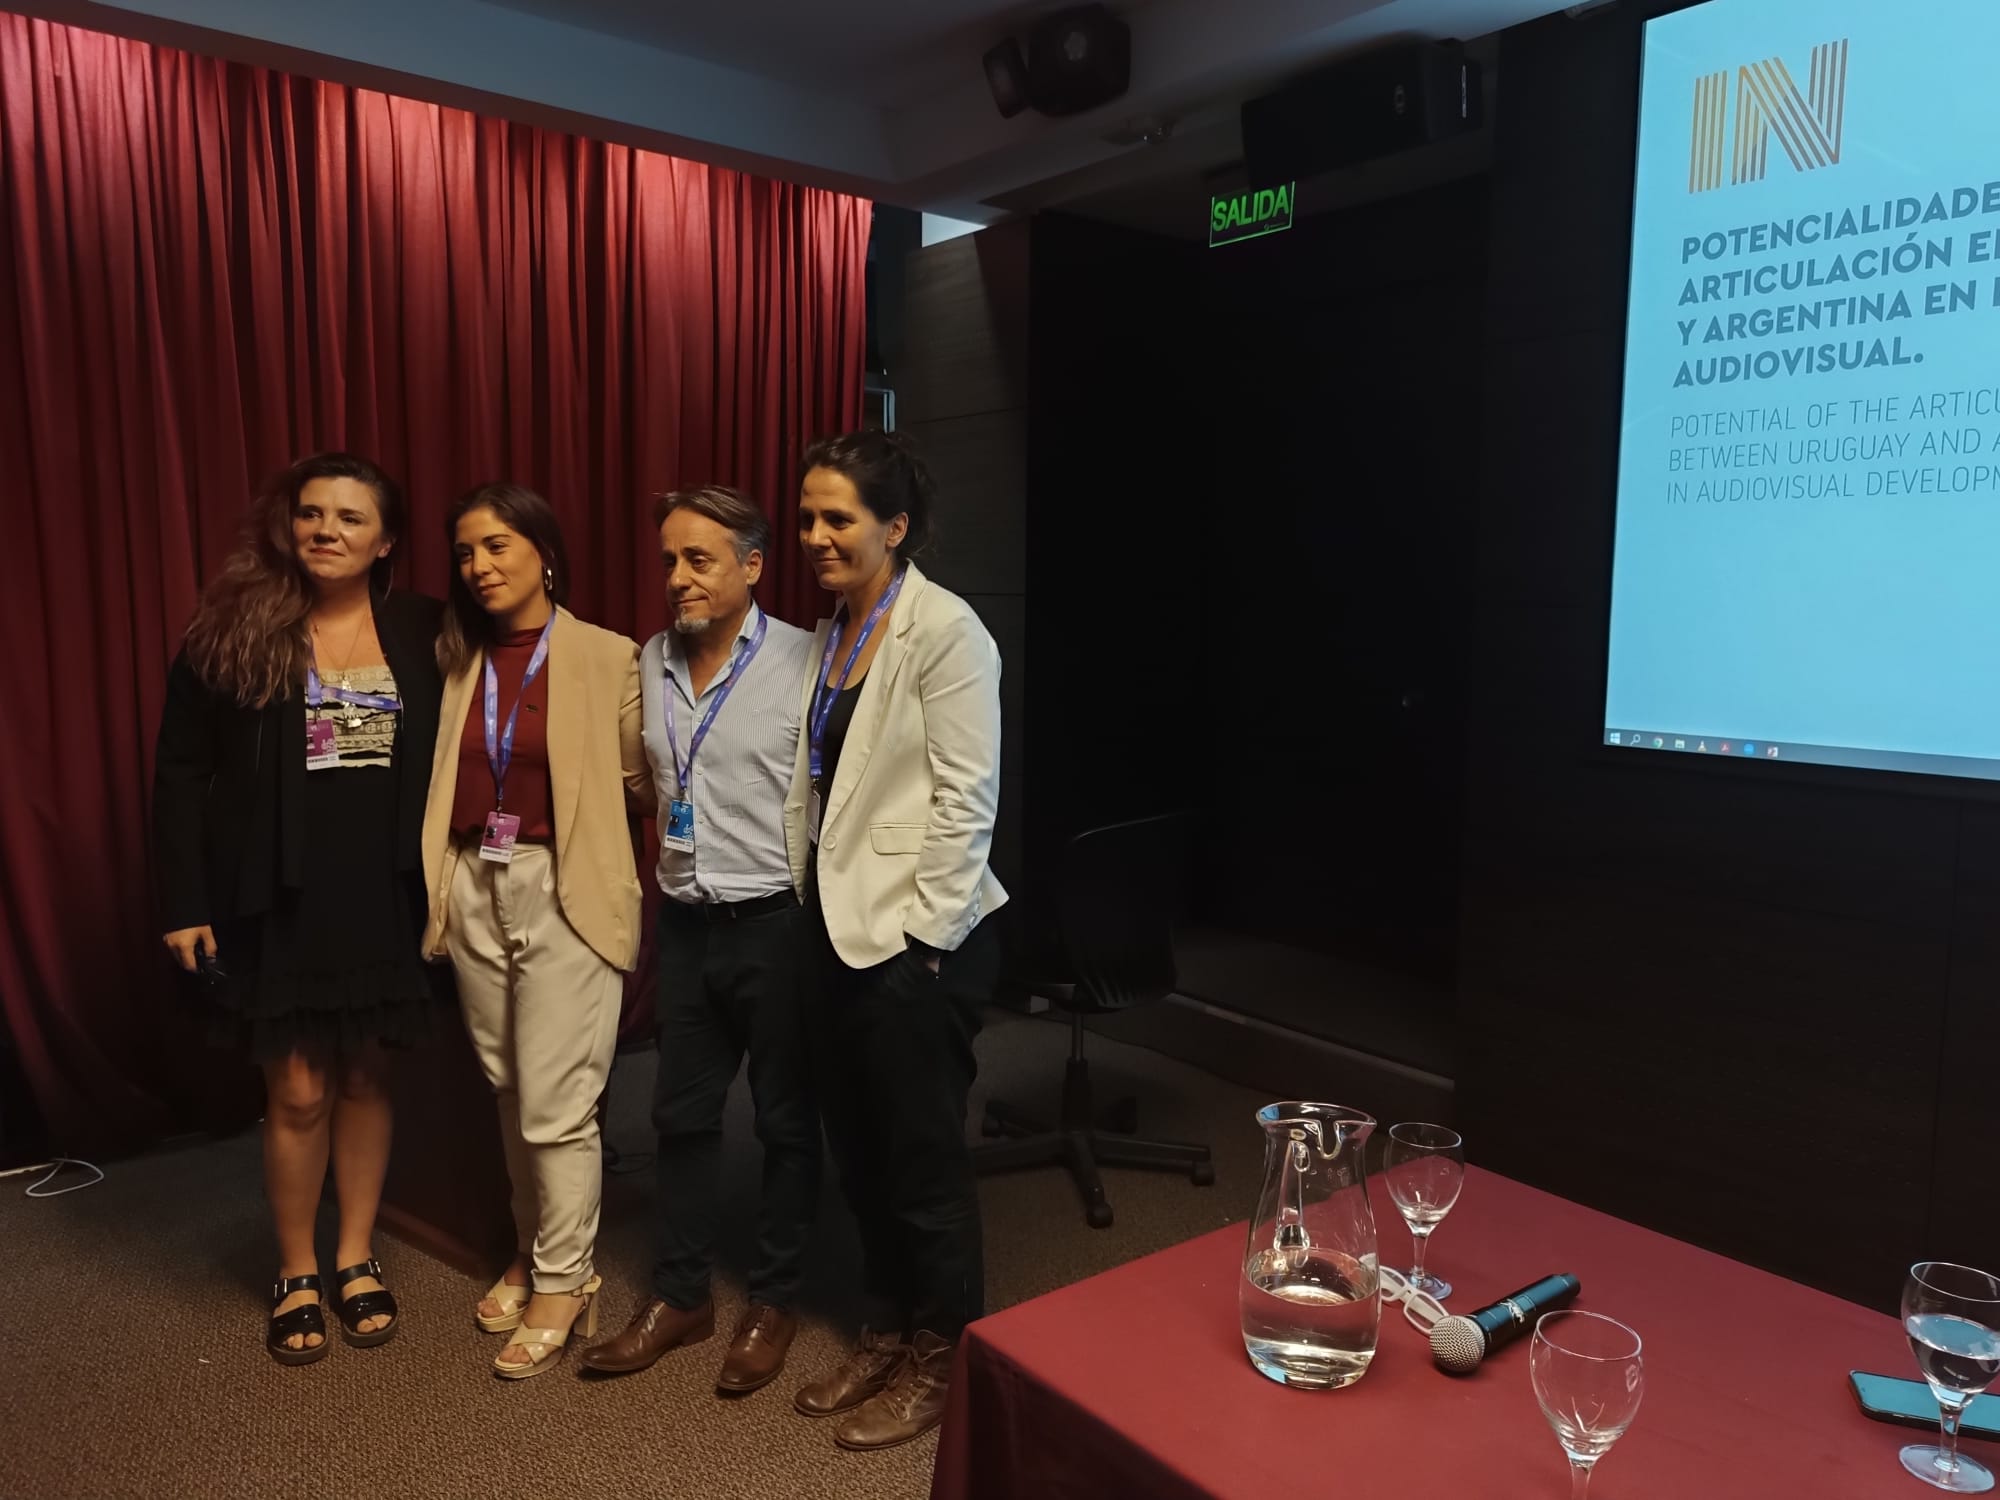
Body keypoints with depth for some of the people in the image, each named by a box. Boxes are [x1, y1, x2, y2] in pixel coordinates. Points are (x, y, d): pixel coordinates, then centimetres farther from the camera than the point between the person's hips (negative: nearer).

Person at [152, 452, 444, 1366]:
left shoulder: (421, 630, 0)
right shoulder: (235, 627, -4)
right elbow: (181, 771, -2)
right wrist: (184, 901, -6)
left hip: (382, 893, 2)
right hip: (278, 898, -1)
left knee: (364, 1077, 13)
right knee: (298, 1092, 6)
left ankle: (357, 1258, 31)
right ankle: (295, 1274, 27)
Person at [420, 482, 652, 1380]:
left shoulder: (607, 659, -7)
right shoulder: (454, 658, 8)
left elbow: (639, 778, -4)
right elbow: (437, 778, 9)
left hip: (566, 893, -5)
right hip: (476, 890, 5)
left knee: (555, 1103, -1)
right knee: (509, 1092, 16)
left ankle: (563, 1283, 18)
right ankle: (532, 1249, 35)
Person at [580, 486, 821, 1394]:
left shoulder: (802, 660, -13)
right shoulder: (650, 662, 5)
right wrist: (666, 877, 11)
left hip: (777, 922, -5)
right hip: (685, 923, 6)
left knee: (785, 1120, 10)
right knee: (681, 1114, 15)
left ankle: (773, 1302, 27)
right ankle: (680, 1296, 31)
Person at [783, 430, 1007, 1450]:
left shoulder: (945, 630, -12)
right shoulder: (829, 635, 10)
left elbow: (966, 798, -15)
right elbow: (818, 790, 12)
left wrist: (921, 933, -16)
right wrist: (813, 908, 9)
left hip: (918, 937, -7)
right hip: (840, 930, 7)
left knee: (922, 1156, 7)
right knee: (857, 1148, 17)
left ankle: (941, 1357, 27)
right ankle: (887, 1330, 37)